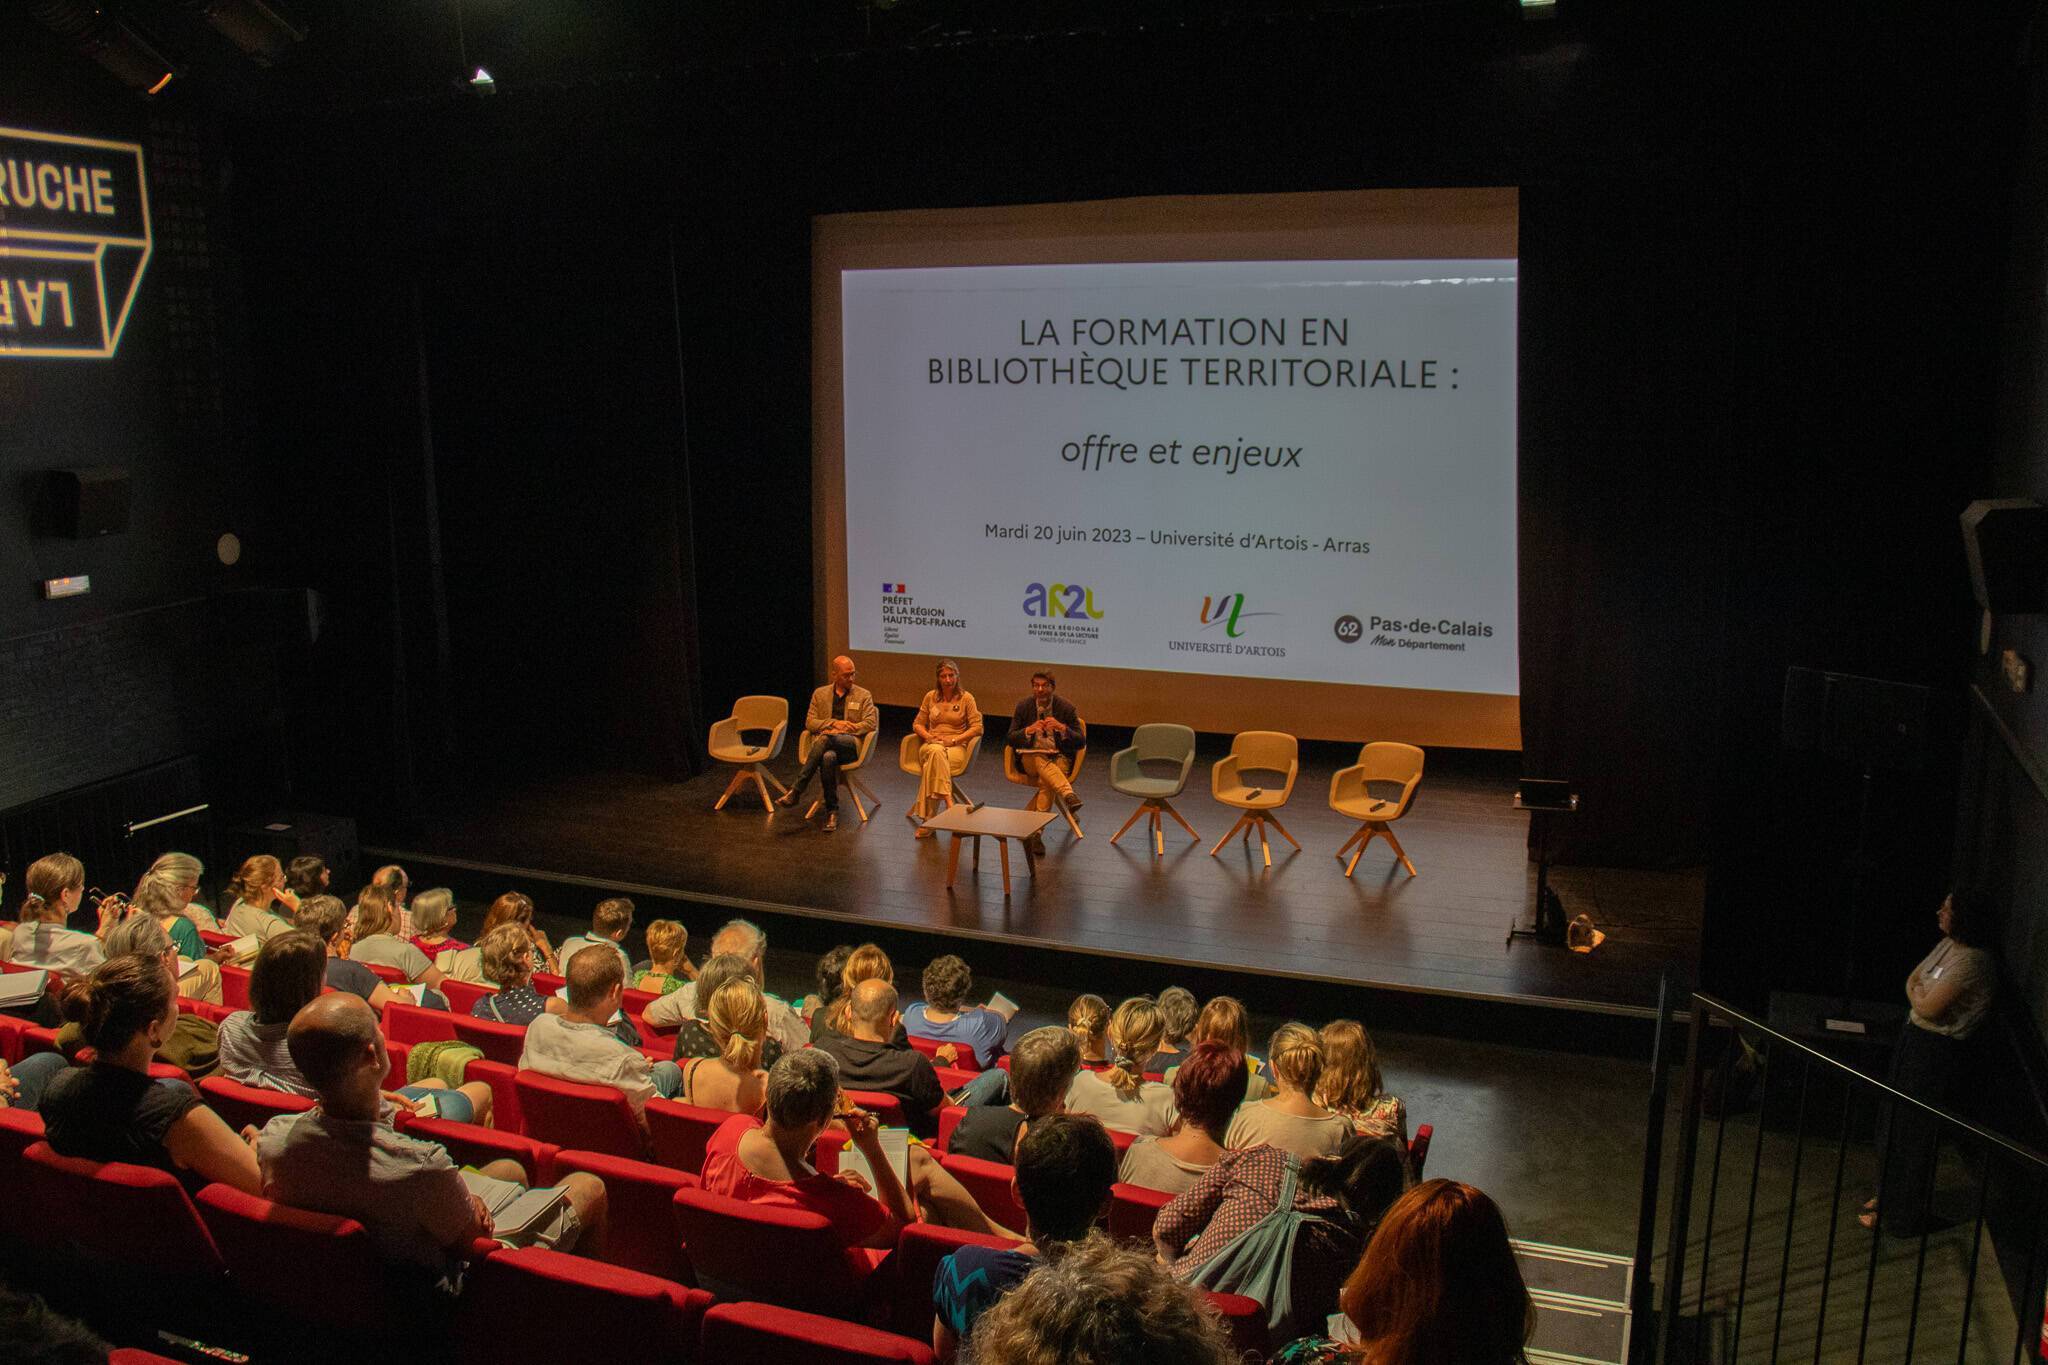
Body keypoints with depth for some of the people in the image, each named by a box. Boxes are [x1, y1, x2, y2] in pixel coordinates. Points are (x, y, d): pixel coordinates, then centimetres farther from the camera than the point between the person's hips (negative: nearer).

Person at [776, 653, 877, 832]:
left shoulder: (864, 695, 14)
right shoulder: (820, 694, 18)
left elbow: (871, 723, 2)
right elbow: (809, 723, 10)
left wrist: (845, 729, -10)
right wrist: (834, 723, -7)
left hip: (851, 745, -2)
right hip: (823, 744, 2)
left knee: (825, 739, -37)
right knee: (828, 757, -39)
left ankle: (795, 790, -37)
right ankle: (832, 811, -31)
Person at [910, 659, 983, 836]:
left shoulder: (966, 698, 6)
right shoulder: (931, 697, 15)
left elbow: (977, 728, 0)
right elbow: (917, 724, 20)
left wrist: (954, 740, -11)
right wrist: (928, 736, -3)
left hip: (956, 748, -2)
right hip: (931, 745, 2)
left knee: (933, 763, -36)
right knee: (936, 752, -39)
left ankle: (927, 820, -41)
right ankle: (948, 801, -52)